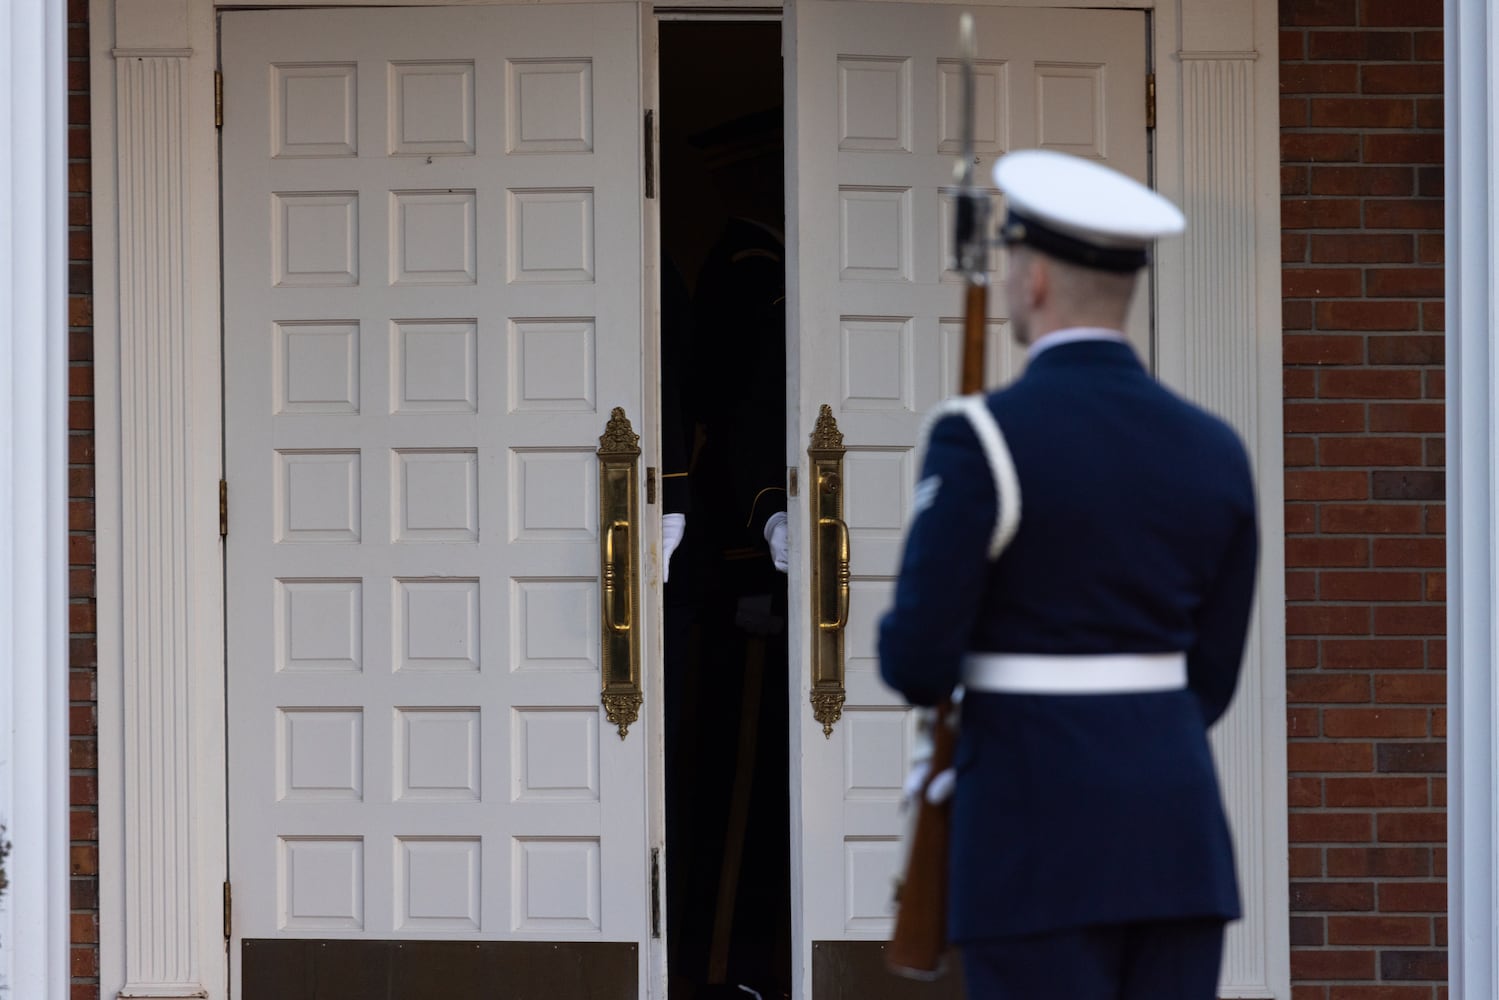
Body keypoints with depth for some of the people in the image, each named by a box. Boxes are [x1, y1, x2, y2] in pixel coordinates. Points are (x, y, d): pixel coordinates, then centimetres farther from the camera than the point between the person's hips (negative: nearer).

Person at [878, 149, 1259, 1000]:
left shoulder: (983, 440, -11)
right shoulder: (1213, 449, 7)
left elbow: (919, 662, -12)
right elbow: (1209, 677, 11)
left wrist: (911, 651, 12)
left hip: (1039, 840, -5)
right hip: (1179, 827, 5)